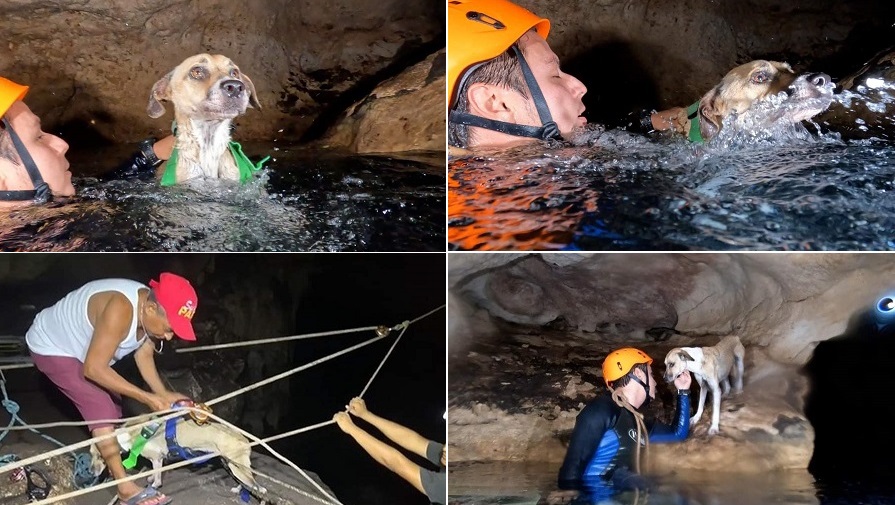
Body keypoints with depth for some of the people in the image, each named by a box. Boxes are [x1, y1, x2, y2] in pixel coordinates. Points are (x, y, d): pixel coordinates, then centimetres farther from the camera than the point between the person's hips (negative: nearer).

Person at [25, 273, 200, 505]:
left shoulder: (152, 310, -15)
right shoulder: (120, 310, -41)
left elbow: (144, 355, -2)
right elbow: (94, 369, -37)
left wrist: (163, 394, -15)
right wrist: (146, 398, -35)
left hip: (80, 347, 9)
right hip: (51, 347, -9)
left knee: (112, 403, 13)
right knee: (100, 407, -16)